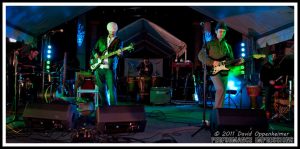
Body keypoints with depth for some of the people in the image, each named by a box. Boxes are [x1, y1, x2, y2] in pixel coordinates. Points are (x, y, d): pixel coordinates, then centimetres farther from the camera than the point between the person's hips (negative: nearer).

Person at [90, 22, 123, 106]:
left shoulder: (119, 41, 6)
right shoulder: (101, 39, 17)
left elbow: (118, 51, -9)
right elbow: (94, 50, 20)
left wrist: (119, 53, -33)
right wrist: (95, 54, -2)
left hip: (110, 68, -4)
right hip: (99, 68, 4)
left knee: (112, 89, -11)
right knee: (102, 89, 8)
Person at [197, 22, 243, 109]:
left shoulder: (228, 46, 17)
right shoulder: (210, 44, 3)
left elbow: (231, 61, 19)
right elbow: (200, 55, -6)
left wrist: (238, 62, -2)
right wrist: (212, 62, -16)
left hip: (224, 72, 5)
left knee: (223, 93, 4)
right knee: (221, 89, -23)